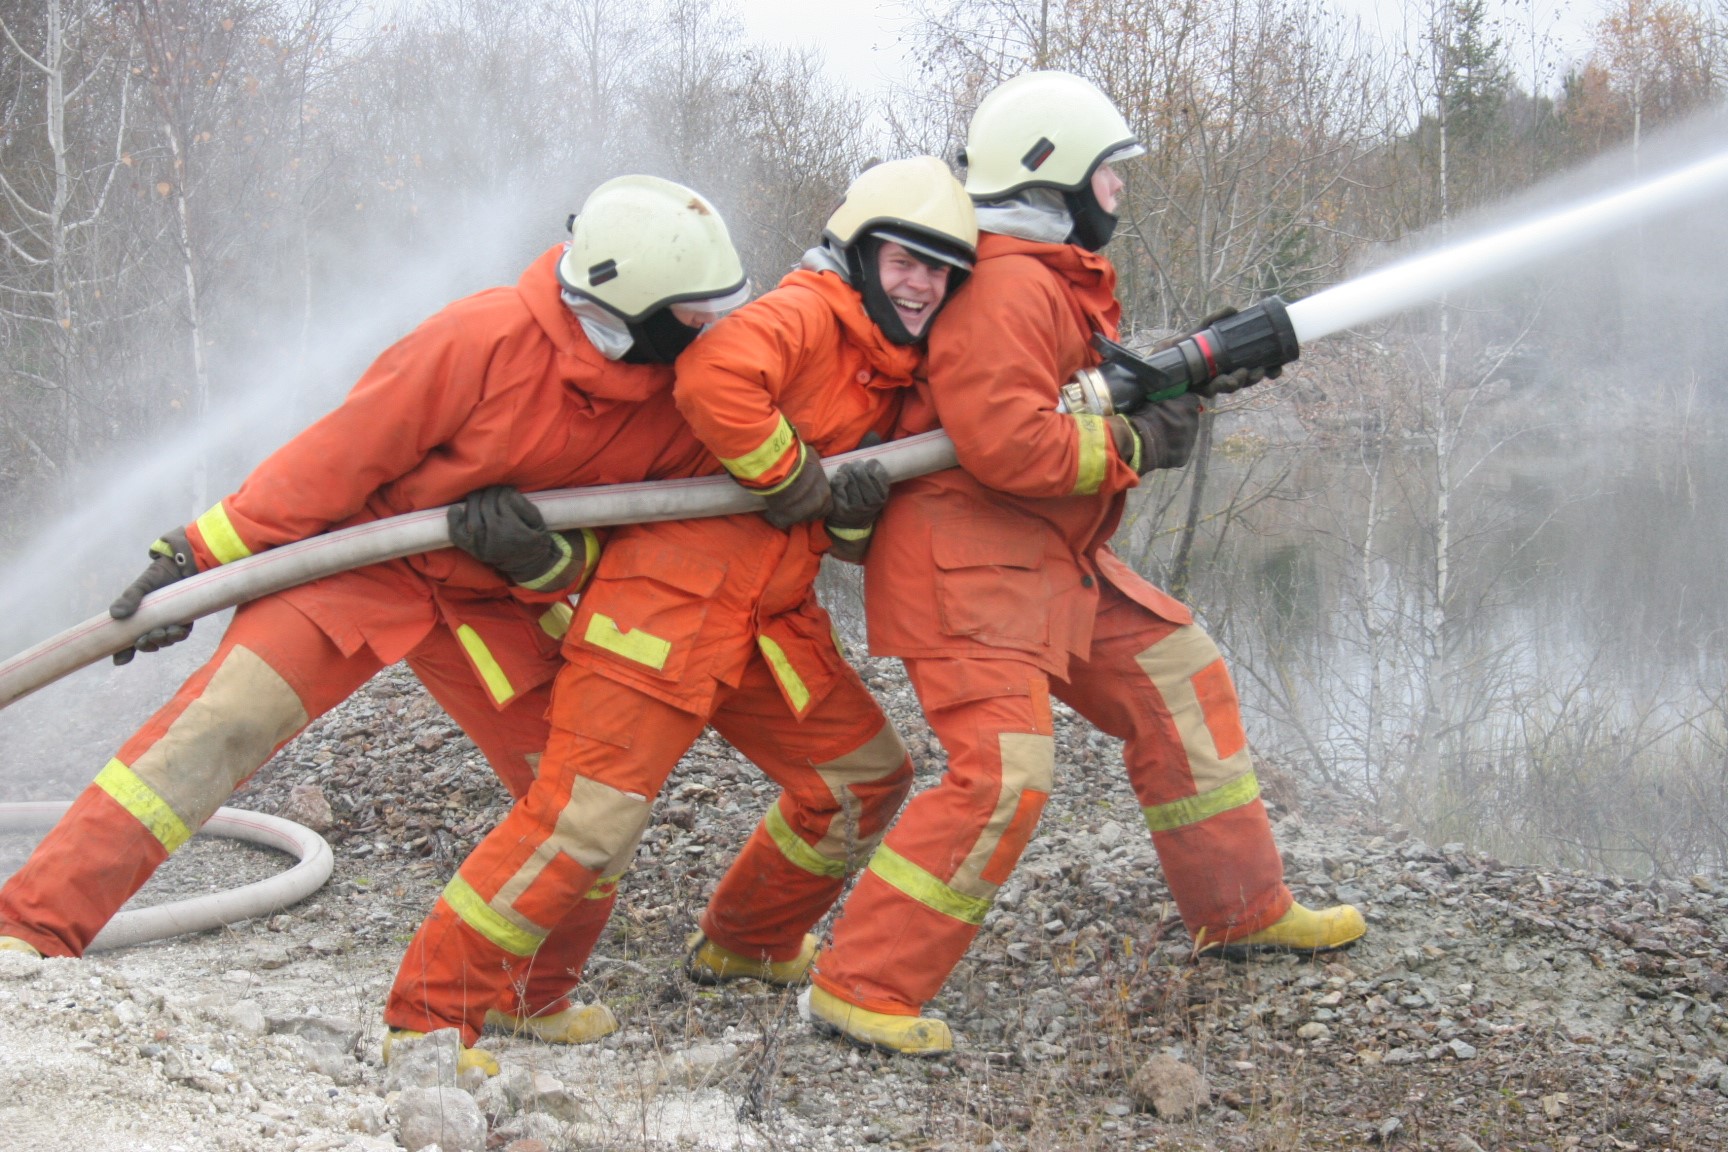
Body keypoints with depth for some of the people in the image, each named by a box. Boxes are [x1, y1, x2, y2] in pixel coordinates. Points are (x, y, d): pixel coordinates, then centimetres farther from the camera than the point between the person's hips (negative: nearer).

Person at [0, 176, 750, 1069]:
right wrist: (202, 556, -16)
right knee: (224, 719, -21)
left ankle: (528, 999, 28)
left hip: (496, 603, 5)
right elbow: (336, 457, -19)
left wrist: (549, 555, -25)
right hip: (366, 557, -5)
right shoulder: (487, 340, -27)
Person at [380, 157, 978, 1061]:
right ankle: (429, 1013, -3)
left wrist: (854, 517, -6)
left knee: (867, 774, 17)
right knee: (589, 819, -14)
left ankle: (745, 945, 36)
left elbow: (855, 545, 19)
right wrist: (800, 484, -19)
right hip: (670, 602, -9)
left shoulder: (896, 379, 18)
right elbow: (711, 377, -31)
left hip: (774, 617, 9)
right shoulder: (805, 315, -10)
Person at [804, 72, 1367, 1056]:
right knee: (1004, 774, -18)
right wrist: (1137, 445, -17)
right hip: (970, 565, -11)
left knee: (1179, 681, 15)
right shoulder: (1006, 287, -18)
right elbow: (1006, 443, -28)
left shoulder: (1059, 279, 16)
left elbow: (1100, 393, 24)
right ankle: (860, 987, -10)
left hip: (1053, 560, 11)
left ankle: (1243, 909, 28)